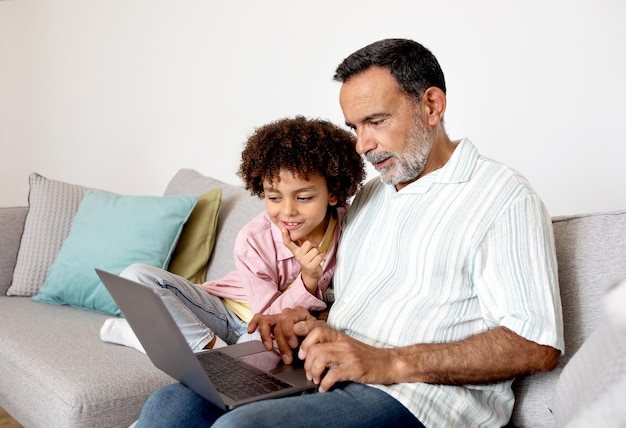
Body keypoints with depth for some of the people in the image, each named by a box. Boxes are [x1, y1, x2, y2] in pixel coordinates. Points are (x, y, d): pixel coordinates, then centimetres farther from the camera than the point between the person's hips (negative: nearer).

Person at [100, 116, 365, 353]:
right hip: (223, 312, 1)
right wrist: (308, 279, -32)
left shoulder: (348, 223, -17)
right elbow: (270, 316, -17)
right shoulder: (253, 242, -21)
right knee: (137, 277, -17)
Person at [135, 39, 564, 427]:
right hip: (329, 376, 7)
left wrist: (390, 362, -20)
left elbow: (537, 346, -12)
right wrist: (314, 327, 1)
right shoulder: (370, 195, 21)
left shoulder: (503, 197, -4)